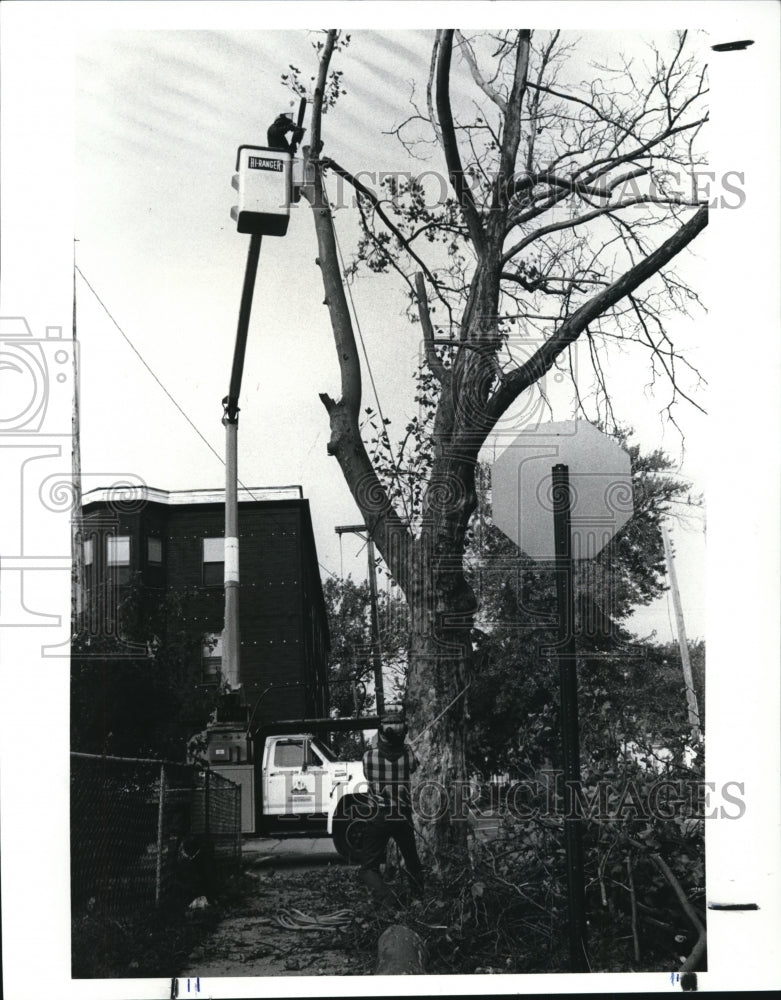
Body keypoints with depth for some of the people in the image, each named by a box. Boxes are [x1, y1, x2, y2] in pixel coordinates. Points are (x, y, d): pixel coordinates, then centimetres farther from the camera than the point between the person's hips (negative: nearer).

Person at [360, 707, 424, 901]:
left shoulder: (369, 756, -13)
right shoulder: (408, 753, -10)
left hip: (378, 818, -2)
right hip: (403, 817, 2)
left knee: (369, 867, 1)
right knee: (413, 863, 23)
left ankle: (384, 894, -24)